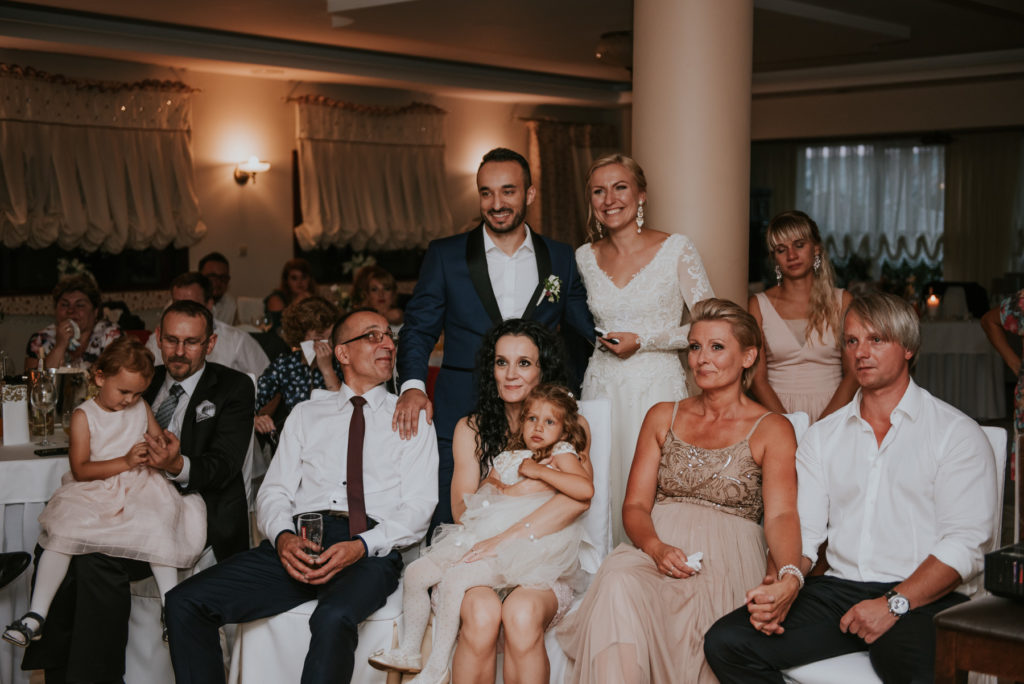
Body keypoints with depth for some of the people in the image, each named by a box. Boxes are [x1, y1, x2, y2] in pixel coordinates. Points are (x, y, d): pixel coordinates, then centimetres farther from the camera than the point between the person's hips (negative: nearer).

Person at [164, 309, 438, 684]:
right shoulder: (306, 414, 23)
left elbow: (417, 508, 4)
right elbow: (274, 491, 15)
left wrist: (361, 546, -14)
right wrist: (282, 536, -9)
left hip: (369, 552, -3)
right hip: (298, 543, 3)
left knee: (334, 618, -39)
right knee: (185, 603, -16)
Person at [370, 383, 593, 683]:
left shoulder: (562, 453, 3)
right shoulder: (507, 458, 22)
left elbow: (585, 489, -16)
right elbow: (475, 499, 20)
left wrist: (539, 471, -12)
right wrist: (495, 486, 1)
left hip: (520, 546, -8)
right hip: (481, 537, 8)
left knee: (454, 579, -25)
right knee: (416, 572, 1)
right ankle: (409, 651, 13)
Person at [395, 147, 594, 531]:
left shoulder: (561, 259, 11)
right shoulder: (445, 256, 7)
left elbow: (589, 327, 15)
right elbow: (419, 328, 5)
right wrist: (412, 385, -11)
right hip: (460, 424, -1)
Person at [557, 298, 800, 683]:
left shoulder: (771, 429, 8)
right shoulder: (663, 417, 20)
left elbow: (781, 514, -7)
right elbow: (635, 505, 13)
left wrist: (788, 574, -30)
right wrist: (656, 548, -12)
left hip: (728, 559, -2)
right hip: (655, 547, 3)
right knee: (619, 582, -34)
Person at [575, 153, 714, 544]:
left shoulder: (676, 251, -4)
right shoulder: (585, 257, 9)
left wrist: (643, 341, -10)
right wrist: (603, 341, 9)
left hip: (656, 389, -4)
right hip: (602, 390, 4)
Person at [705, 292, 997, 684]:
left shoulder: (956, 433, 4)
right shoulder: (823, 436, 19)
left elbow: (965, 545, -5)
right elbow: (801, 530, 12)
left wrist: (893, 604, -17)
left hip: (920, 598, -5)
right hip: (838, 589, 5)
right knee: (725, 642, -17)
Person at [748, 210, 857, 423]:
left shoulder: (842, 301, 9)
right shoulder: (759, 305, 8)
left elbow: (853, 374, 3)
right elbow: (757, 378, 3)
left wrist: (821, 426, -10)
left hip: (832, 413, 0)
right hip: (776, 411, 0)